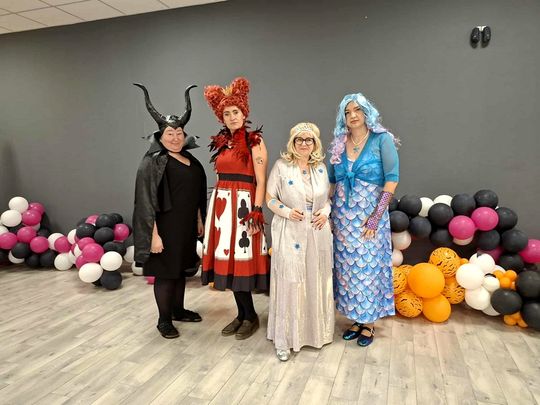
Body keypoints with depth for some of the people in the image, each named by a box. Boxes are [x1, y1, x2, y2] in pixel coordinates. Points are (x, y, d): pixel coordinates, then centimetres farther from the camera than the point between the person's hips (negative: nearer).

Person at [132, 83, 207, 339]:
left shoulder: (191, 160, 9)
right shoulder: (152, 162, -12)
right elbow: (146, 201, -16)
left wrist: (199, 220, 16)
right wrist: (154, 234, -20)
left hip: (186, 227, 7)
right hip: (165, 228, -7)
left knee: (180, 269, 18)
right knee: (164, 273, 4)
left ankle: (178, 310, 35)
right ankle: (164, 320, 20)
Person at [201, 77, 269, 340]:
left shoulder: (254, 141, -4)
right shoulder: (221, 142, 15)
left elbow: (261, 182, -9)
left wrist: (256, 213, -16)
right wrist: (215, 207, 14)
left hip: (243, 204, -6)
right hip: (220, 205, 7)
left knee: (241, 259, -4)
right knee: (227, 259, 8)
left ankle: (250, 316, 14)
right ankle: (242, 314, 22)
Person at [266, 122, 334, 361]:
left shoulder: (321, 168, 9)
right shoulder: (281, 166, -3)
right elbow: (270, 197, -2)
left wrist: (325, 212, -3)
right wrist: (286, 211, -17)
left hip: (317, 232, 4)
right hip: (289, 232, -4)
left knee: (316, 283, 12)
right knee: (289, 283, -3)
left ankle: (316, 332, 31)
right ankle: (284, 339, 11)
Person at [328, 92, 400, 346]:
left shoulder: (382, 139, -4)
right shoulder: (339, 144, 8)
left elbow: (392, 179, -10)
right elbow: (330, 180, 9)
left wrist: (376, 216, -14)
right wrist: (328, 211, -1)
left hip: (369, 214, -4)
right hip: (342, 214, 4)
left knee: (368, 266, 3)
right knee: (347, 267, 8)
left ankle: (368, 322, 20)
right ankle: (356, 318, 24)